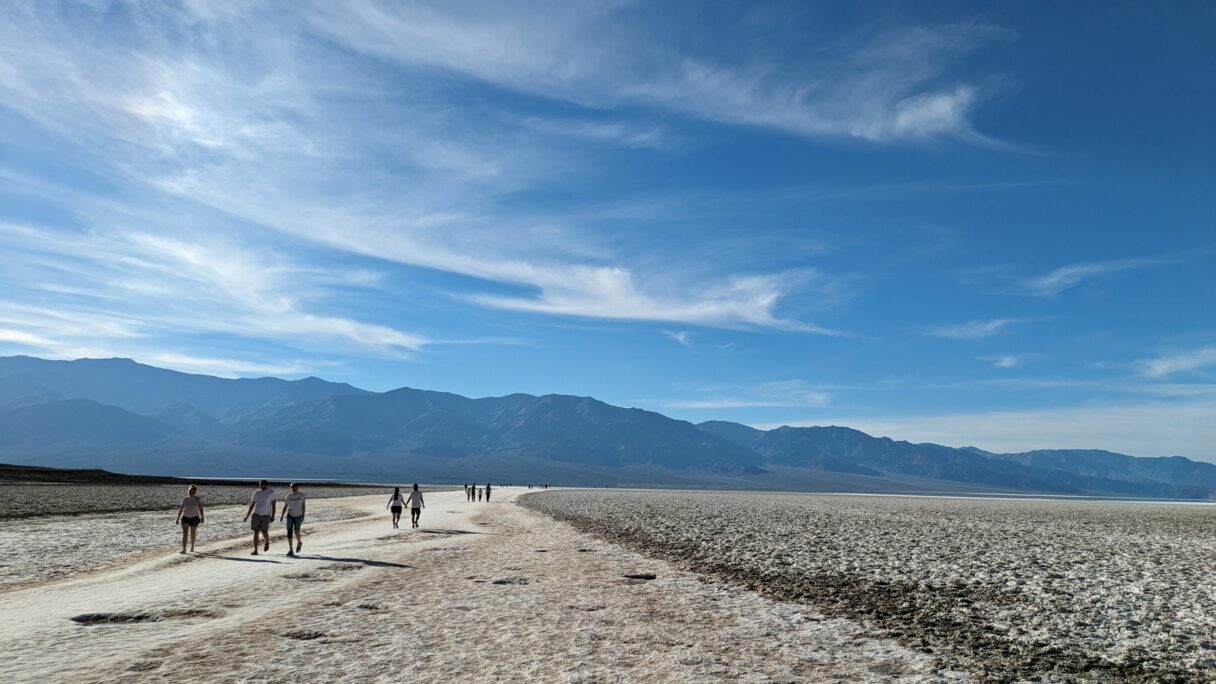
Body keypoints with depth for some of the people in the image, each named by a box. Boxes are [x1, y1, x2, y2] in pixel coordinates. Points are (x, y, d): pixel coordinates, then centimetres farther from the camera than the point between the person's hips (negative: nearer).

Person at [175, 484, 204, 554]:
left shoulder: (198, 499, -4)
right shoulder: (185, 499, 1)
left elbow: (200, 509, -9)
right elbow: (181, 509, 6)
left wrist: (202, 517, -17)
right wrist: (178, 518, 5)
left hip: (194, 518, -1)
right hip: (185, 518, 1)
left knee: (192, 534, 13)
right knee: (184, 534, -12)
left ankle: (192, 547, 33)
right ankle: (183, 549, -15)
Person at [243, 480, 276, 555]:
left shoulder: (271, 492, -5)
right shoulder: (256, 492, 2)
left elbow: (273, 504, -2)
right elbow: (252, 504, 8)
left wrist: (273, 516, -8)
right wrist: (247, 515, 2)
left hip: (266, 515, -2)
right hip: (256, 514, 3)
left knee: (264, 532, -9)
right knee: (255, 532, -4)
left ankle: (267, 542, 25)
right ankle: (255, 550, 1)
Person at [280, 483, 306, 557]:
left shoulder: (301, 495, -1)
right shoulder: (289, 496, 3)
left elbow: (303, 505, 2)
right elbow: (285, 506, 4)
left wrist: (303, 516, -2)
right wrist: (282, 516, -5)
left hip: (298, 516, -2)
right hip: (290, 515, 2)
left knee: (296, 532, -13)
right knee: (289, 532, -6)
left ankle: (299, 542, 20)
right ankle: (290, 550, 0)